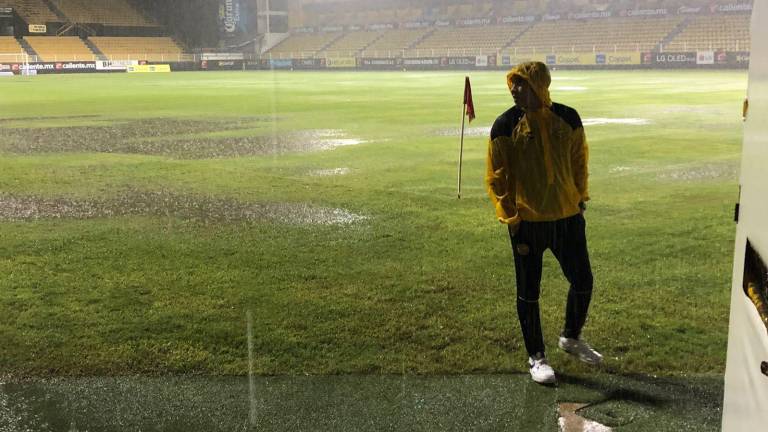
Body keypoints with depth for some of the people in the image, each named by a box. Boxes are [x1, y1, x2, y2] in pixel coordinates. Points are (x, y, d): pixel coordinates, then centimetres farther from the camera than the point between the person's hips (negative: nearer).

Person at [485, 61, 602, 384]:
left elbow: (579, 162, 11)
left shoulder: (568, 119, -1)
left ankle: (571, 338, 38)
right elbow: (496, 179, -6)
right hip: (528, 223, -3)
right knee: (529, 291, 6)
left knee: (583, 281, 12)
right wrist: (511, 219, -10)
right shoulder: (505, 126, -9)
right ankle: (536, 356, 24)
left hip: (568, 217, 3)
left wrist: (580, 199, 9)